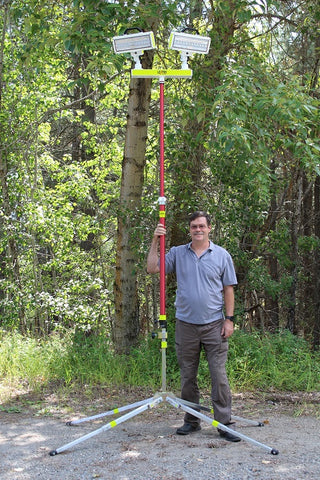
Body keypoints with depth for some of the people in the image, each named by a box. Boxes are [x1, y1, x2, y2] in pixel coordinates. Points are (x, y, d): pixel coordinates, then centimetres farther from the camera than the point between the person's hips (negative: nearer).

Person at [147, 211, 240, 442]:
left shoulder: (222, 255, 4)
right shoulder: (177, 253, 8)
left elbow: (228, 289, 5)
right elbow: (152, 268, 0)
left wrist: (229, 319, -2)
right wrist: (155, 242, -8)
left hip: (214, 325, -2)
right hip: (186, 325, 2)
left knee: (219, 375, -4)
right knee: (188, 377, 8)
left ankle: (224, 423, 3)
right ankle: (191, 421, 20)